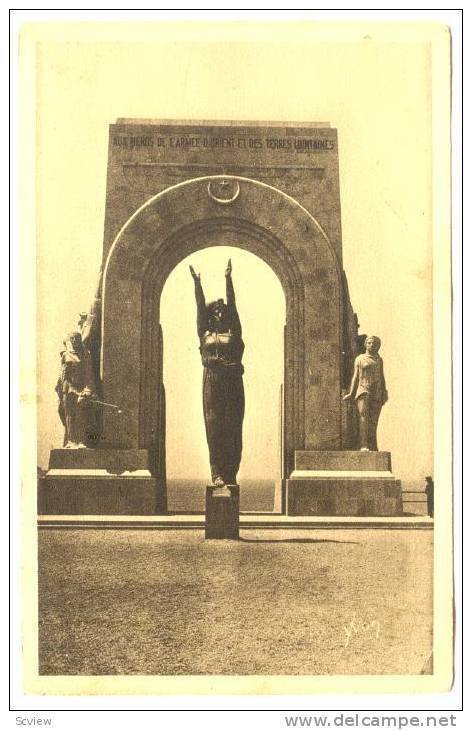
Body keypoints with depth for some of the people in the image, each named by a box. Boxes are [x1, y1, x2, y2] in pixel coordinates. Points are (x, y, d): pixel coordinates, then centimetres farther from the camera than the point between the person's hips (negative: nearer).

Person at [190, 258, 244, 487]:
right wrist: (197, 283, 8)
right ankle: (217, 474, -3)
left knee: (233, 428, -1)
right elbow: (200, 307, 11)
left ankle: (231, 474, 2)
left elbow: (232, 305, 7)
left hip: (233, 383, 0)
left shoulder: (233, 332, 11)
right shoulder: (205, 334, 13)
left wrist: (228, 279, 3)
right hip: (212, 382, 0)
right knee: (214, 427, -3)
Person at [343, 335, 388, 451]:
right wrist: (351, 393, 0)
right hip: (363, 391, -3)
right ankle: (363, 446, -29)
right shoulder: (360, 359, 11)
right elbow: (355, 376, 9)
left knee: (373, 421, -2)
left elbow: (381, 377, 18)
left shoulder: (379, 360, 19)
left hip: (377, 393, 3)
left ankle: (373, 448, 2)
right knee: (364, 417, -20)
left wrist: (384, 392, 7)